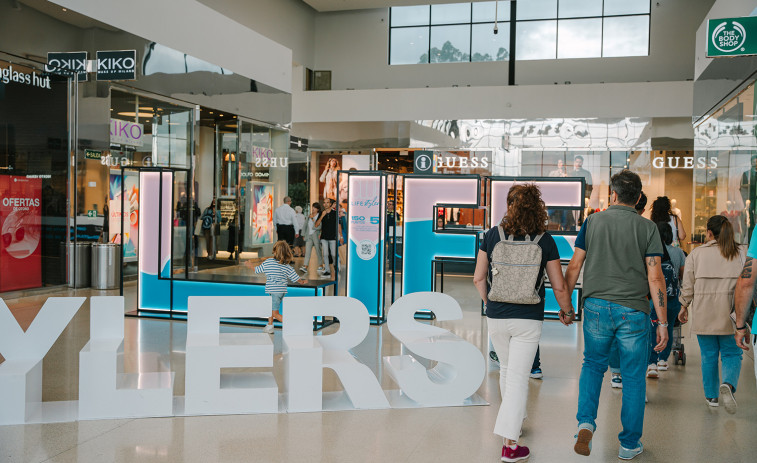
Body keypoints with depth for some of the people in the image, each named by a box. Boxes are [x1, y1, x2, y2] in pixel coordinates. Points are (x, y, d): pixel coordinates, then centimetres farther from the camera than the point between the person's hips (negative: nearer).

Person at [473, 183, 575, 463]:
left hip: (496, 318, 2)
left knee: (507, 370, 23)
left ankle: (515, 420, 42)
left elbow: (478, 278, 1)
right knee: (518, 378, 2)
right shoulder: (544, 241, -6)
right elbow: (559, 286, -3)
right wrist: (567, 311, 15)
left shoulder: (492, 236, -3)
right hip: (528, 320, -2)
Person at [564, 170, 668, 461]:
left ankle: (585, 423, -1)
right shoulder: (647, 228, -2)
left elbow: (574, 267, 2)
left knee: (593, 365, 20)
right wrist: (663, 322, -3)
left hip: (596, 306, 1)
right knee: (633, 377, 11)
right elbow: (655, 278, -7)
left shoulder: (593, 222, 2)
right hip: (633, 310, -1)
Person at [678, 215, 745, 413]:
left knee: (709, 355, 11)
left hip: (703, 315, 0)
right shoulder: (743, 252, 4)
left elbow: (688, 285, 2)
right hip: (731, 315, 0)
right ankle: (728, 384, -18)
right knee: (731, 354, 8)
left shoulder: (696, 253, 1)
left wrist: (684, 306, 14)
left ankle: (711, 396, 18)